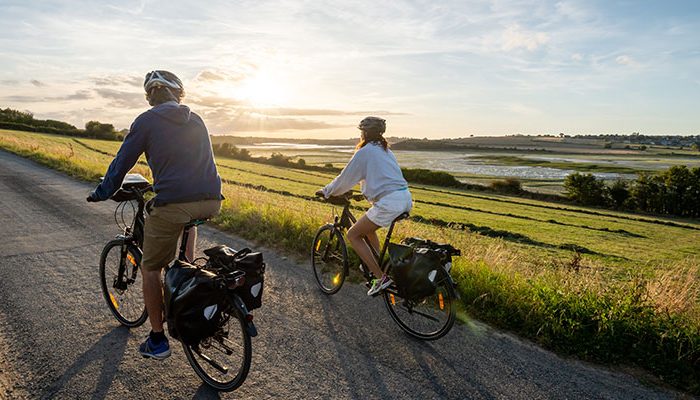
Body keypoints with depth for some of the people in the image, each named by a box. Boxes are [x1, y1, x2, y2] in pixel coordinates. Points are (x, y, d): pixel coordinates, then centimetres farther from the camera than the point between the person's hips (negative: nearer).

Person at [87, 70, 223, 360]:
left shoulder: (147, 121, 4)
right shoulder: (196, 121, 18)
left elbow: (122, 162, 8)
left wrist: (101, 193, 24)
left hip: (173, 203, -4)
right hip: (211, 201, 5)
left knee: (150, 268, 13)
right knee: (187, 222, 40)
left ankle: (157, 340, 20)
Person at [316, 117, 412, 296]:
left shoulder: (364, 152, -2)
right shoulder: (385, 150, 22)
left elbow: (345, 178, 3)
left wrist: (326, 191, 17)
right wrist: (365, 191, 46)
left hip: (389, 202, -9)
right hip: (406, 198, 9)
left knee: (353, 235, 3)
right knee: (367, 227, 30)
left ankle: (380, 278, -2)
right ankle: (377, 266, 31)